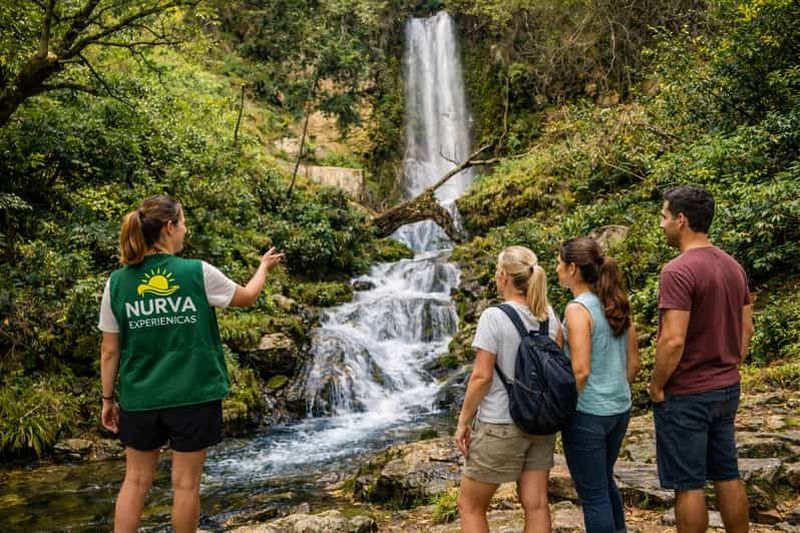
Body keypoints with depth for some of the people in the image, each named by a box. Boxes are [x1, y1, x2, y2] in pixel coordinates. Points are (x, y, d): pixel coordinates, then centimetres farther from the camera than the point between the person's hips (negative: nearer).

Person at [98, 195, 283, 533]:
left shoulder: (117, 282, -3)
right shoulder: (198, 273, -10)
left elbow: (109, 350, 1)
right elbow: (247, 297, 7)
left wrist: (108, 399, 12)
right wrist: (265, 266, 25)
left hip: (139, 398, 3)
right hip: (193, 395, -3)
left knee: (136, 480, 15)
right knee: (186, 483, 9)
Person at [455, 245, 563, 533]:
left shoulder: (494, 317, -17)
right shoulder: (548, 315, 2)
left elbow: (481, 377, -16)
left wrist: (463, 421, -6)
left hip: (499, 426, -6)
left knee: (470, 506, 10)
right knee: (536, 506, 11)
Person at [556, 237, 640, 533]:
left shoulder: (577, 309, -17)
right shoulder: (616, 304, 5)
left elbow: (581, 370, -22)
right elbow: (633, 362, 9)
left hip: (588, 414, -8)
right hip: (620, 409, 8)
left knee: (593, 493, 6)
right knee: (605, 481, 26)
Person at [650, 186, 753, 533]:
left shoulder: (678, 271, -20)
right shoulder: (733, 266, 6)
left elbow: (674, 341, -25)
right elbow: (746, 329, 12)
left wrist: (656, 385, -11)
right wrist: (729, 369, 18)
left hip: (685, 395, -8)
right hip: (727, 389, 8)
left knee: (688, 484, 3)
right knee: (727, 475, 18)